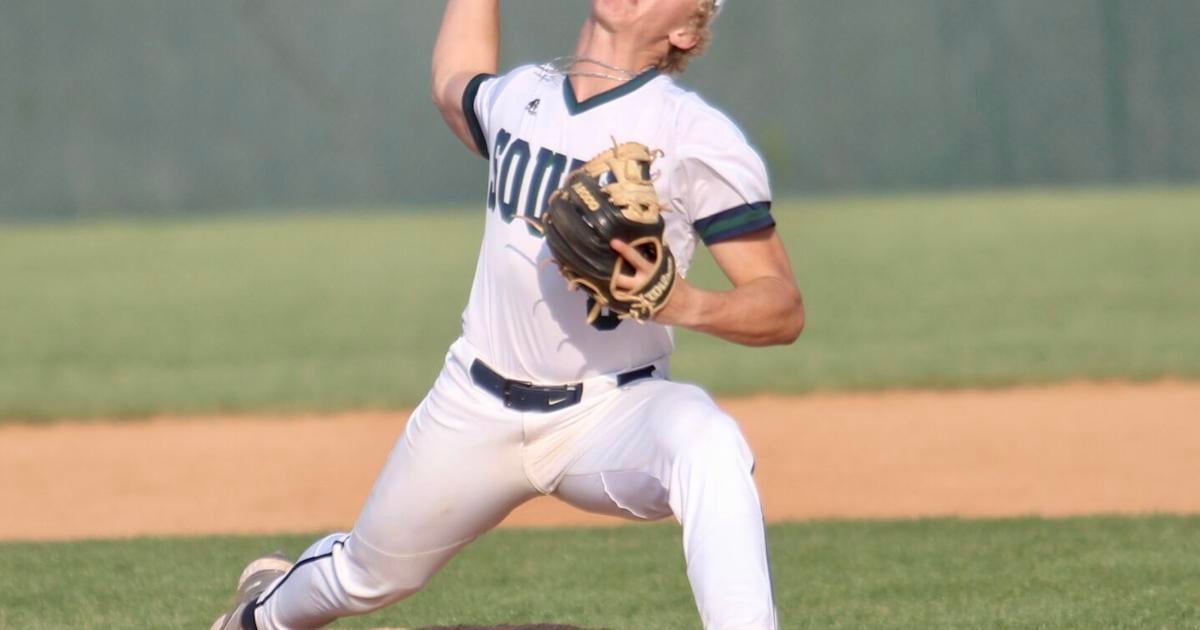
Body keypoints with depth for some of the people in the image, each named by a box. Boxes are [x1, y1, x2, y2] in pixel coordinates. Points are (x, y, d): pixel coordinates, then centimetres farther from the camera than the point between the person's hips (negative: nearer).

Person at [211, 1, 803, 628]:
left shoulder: (694, 134, -11)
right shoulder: (515, 96, 5)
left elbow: (783, 308, -15)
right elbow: (454, 84, 33)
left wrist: (687, 304, -34)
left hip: (610, 412, -5)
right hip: (478, 408, 5)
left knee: (707, 441, -37)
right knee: (370, 573, 18)